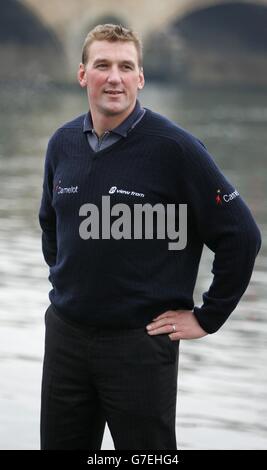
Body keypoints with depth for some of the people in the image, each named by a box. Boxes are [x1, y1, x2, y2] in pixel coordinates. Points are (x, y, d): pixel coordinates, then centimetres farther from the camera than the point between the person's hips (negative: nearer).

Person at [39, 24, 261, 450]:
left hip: (140, 342, -5)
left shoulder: (174, 147, -13)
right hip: (64, 336, 5)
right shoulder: (63, 144, 4)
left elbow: (241, 235, -11)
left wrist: (208, 317, -8)